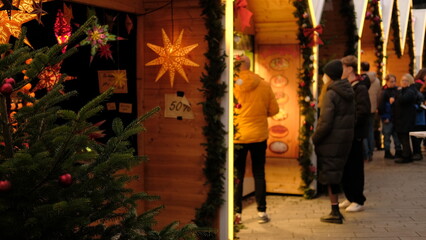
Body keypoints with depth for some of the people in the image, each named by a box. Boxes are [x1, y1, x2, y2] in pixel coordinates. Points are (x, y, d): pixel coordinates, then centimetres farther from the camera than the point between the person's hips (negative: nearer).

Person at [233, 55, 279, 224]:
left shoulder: (232, 85, -11)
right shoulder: (264, 85, -3)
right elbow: (274, 110, 1)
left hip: (237, 136, -2)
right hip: (259, 136, 2)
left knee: (237, 175, 9)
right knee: (259, 174, 13)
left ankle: (237, 213, 11)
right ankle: (262, 212, 14)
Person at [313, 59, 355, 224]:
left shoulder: (331, 94, -16)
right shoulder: (348, 93, 10)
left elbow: (325, 122, -20)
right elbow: (352, 118, 14)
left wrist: (314, 139, -9)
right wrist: (347, 134, 18)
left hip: (331, 141, -8)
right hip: (345, 140, 8)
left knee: (330, 175, 0)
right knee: (336, 173, 15)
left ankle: (335, 212, 4)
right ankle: (335, 211, 22)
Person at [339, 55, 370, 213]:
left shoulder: (360, 88, -13)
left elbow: (363, 111, -22)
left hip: (354, 134, -8)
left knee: (354, 168, -1)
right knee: (344, 167, 13)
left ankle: (358, 201, 10)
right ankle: (350, 198, 25)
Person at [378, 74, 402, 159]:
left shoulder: (396, 90, 7)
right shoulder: (384, 92, -10)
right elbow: (381, 105, -12)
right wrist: (384, 117, -13)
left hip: (395, 116, 6)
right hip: (388, 118, -6)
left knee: (396, 135, 10)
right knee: (387, 135, 2)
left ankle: (398, 151, 17)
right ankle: (387, 153, 10)